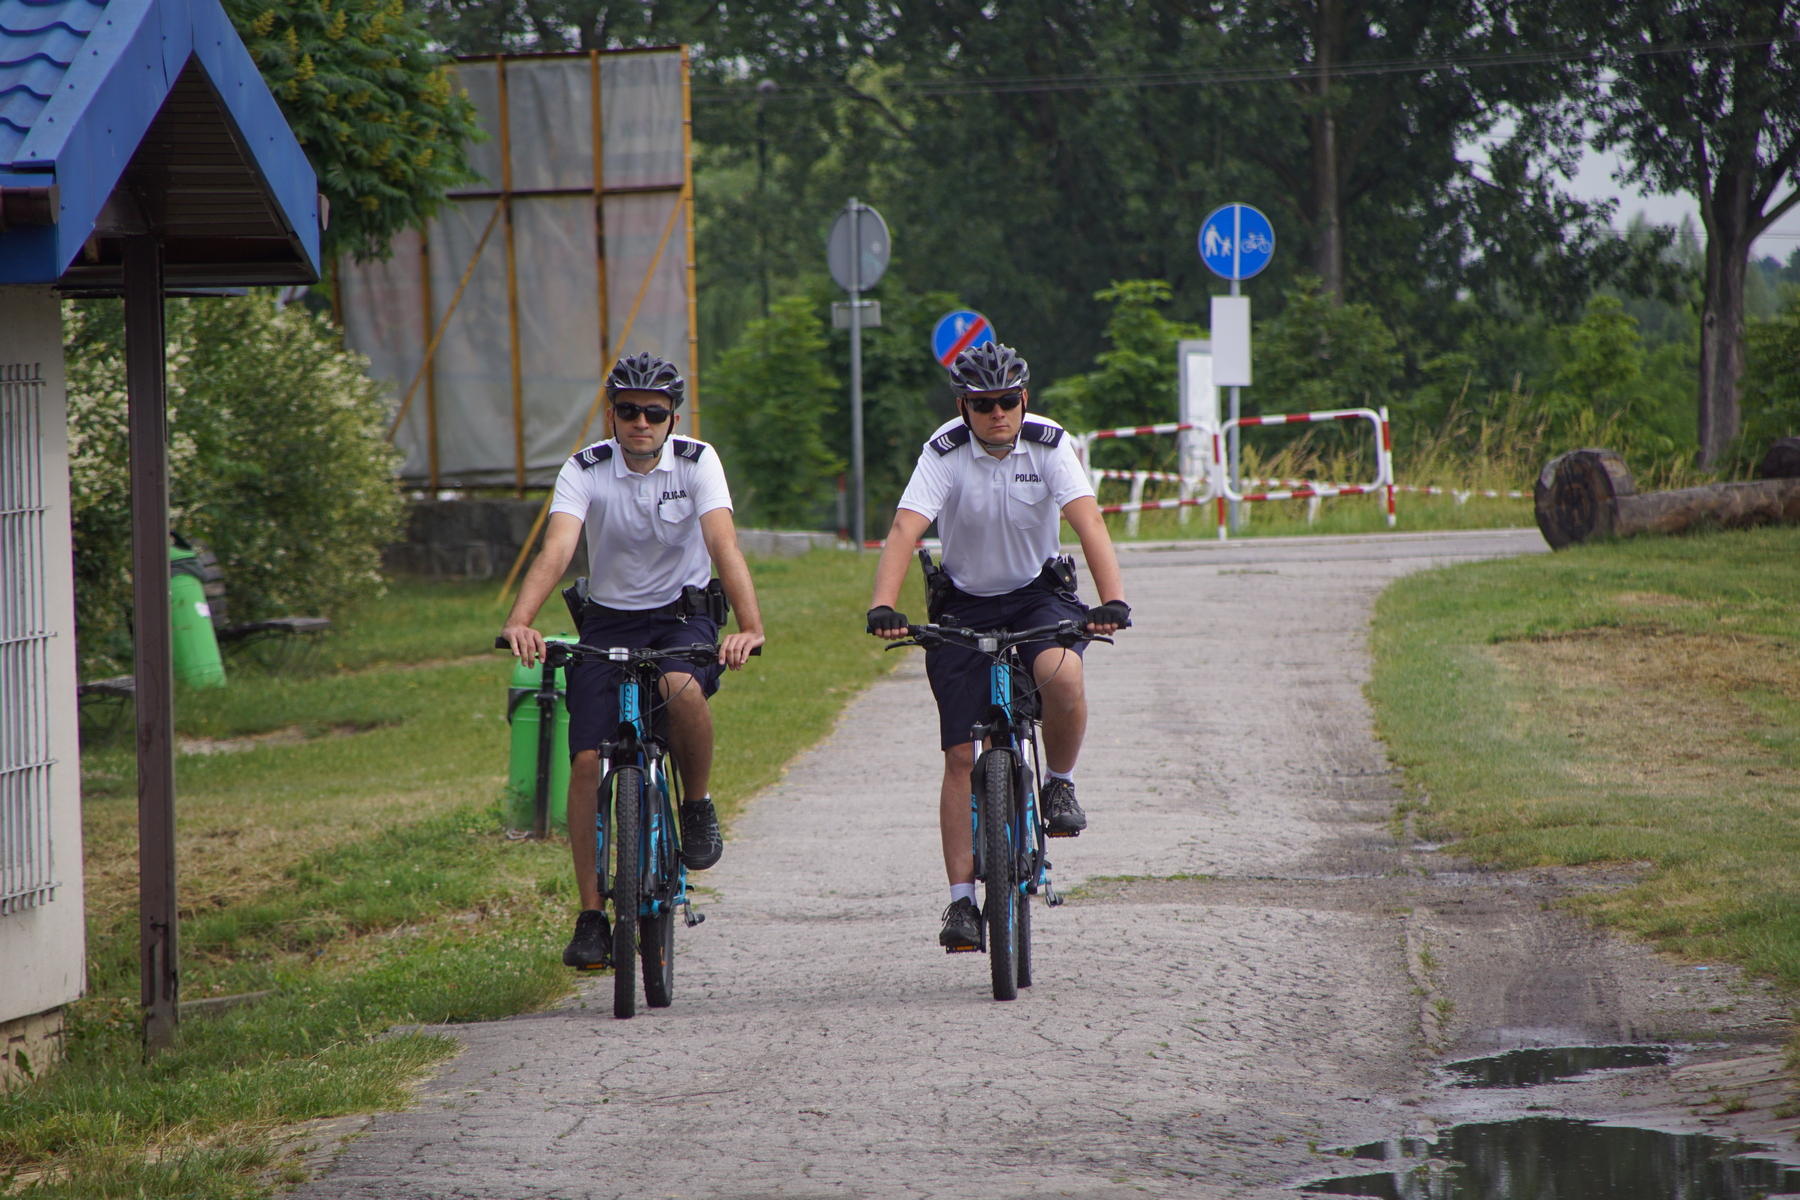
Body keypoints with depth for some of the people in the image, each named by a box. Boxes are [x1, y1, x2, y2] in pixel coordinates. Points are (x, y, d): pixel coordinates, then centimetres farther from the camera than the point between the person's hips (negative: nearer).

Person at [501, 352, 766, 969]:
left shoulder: (697, 462, -13)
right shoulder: (585, 470, -12)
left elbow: (724, 545, -26)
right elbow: (556, 550, -26)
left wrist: (750, 627, -41)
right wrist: (519, 622, -44)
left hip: (683, 615, -1)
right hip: (608, 621, 1)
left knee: (683, 687, -35)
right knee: (586, 761, -11)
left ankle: (698, 804, -8)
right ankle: (591, 915, -3)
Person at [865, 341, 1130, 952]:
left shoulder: (1048, 445, -15)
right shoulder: (945, 453, -17)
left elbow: (1088, 522, -26)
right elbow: (905, 531, -28)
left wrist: (1113, 600, -42)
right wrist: (883, 608, -44)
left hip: (1040, 593, 0)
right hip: (965, 606, 0)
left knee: (1062, 673, -34)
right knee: (961, 756, -6)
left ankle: (1060, 783, -6)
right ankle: (962, 899, 0)